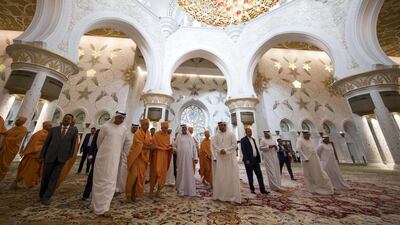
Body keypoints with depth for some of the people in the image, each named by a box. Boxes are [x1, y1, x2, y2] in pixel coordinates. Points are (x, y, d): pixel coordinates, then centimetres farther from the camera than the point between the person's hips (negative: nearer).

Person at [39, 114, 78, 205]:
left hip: (62, 157, -1)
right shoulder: (54, 129, 4)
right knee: (45, 177, 12)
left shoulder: (74, 130, 1)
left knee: (54, 177, 0)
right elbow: (46, 143, 7)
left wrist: (70, 157, 3)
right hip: (50, 155, 2)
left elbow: (73, 144, 3)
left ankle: (46, 197, 13)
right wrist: (42, 155, 4)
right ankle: (41, 195, 33)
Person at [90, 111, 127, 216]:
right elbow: (98, 141, 6)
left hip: (114, 158, 3)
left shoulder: (124, 129, 1)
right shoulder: (105, 127, -7)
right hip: (103, 157, -2)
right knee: (100, 180, 8)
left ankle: (103, 207, 20)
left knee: (110, 182, 6)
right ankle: (101, 206, 21)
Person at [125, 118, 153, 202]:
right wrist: (149, 147, -10)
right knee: (133, 175, -2)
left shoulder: (148, 134, 8)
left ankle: (134, 194, 20)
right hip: (135, 156, -5)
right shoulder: (137, 133, -13)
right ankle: (128, 195, 14)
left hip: (143, 157, 6)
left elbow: (151, 144, 8)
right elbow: (140, 145, -18)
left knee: (141, 176, 6)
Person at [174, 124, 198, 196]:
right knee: (181, 173, 7)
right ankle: (181, 190, 21)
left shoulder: (190, 137, 8)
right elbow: (174, 145, 6)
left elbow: (194, 147, 6)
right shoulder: (179, 136, 6)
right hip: (180, 157, -1)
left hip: (189, 157, 1)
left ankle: (191, 190, 17)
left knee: (189, 173, 5)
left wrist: (195, 157, 1)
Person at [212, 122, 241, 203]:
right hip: (220, 158, 3)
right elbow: (213, 143, 0)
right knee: (220, 176, 5)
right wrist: (220, 150, -15)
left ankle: (233, 196, 10)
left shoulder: (231, 134, 0)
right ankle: (220, 195, 17)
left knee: (232, 176, 1)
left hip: (230, 157, -2)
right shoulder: (217, 135, 9)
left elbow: (235, 144, -6)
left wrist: (226, 150, -15)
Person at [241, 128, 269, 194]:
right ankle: (252, 189, 19)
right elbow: (243, 150, -14)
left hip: (255, 159, 7)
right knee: (250, 176, 6)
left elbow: (256, 149, 16)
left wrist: (259, 158, 10)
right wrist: (246, 160, -19)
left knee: (259, 174, 6)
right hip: (249, 160, -6)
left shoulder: (253, 139, 15)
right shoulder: (243, 140, -8)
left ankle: (262, 189, 14)